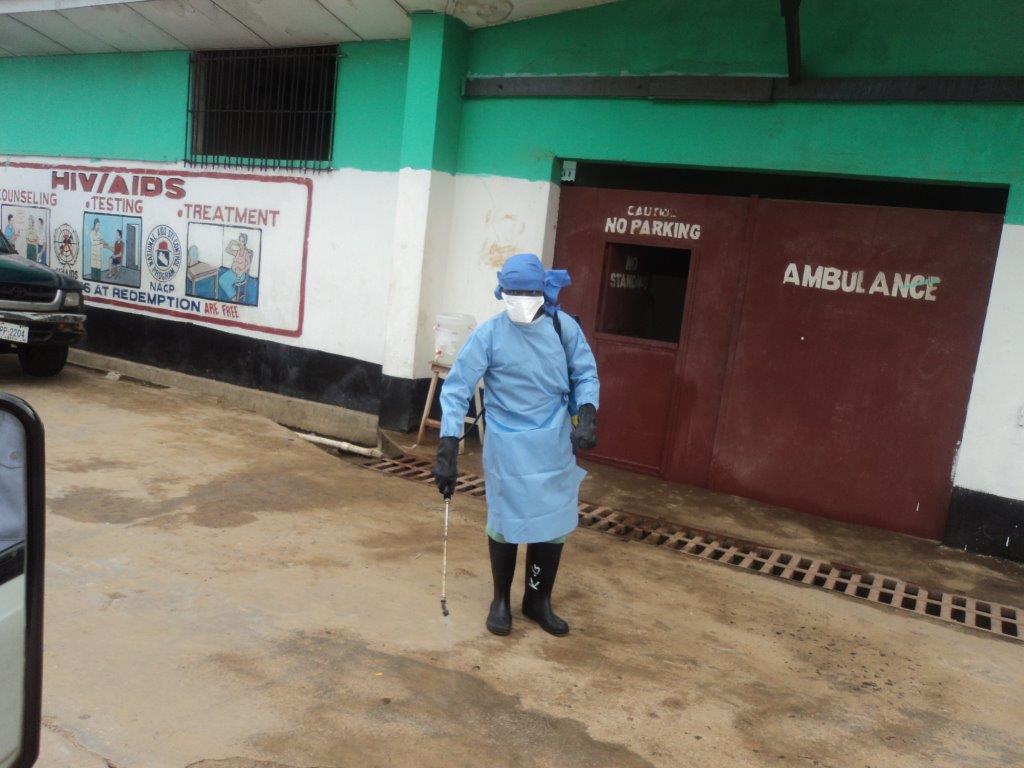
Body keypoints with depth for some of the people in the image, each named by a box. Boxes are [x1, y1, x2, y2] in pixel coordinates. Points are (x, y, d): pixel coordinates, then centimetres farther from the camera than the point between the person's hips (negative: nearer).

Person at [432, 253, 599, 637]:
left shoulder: (565, 328, -6)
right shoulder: (489, 334, -13)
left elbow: (586, 374, 5)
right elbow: (456, 388, -14)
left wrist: (586, 414, -15)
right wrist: (448, 448, -20)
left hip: (554, 446, 3)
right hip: (507, 446, -2)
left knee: (554, 524, 11)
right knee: (505, 523, 10)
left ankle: (538, 600, 34)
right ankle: (501, 600, 34)